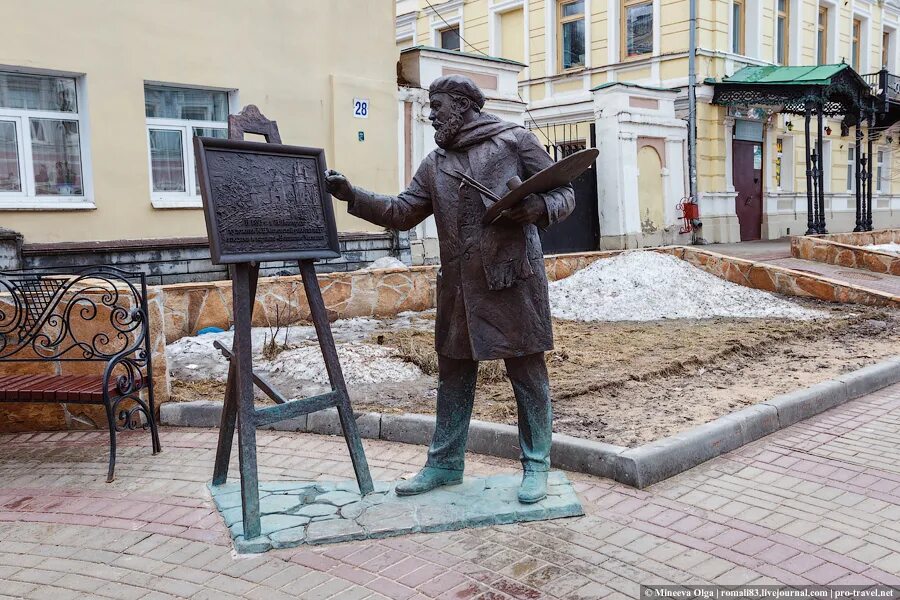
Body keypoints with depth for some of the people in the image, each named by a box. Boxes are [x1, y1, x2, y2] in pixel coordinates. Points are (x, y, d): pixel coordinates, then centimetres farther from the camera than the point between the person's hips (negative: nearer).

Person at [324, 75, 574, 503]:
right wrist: (352, 195, 3)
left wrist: (539, 207, -20)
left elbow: (563, 192, 1)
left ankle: (536, 466, 16)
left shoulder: (514, 141, 0)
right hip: (459, 286, 6)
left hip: (513, 279, -5)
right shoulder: (434, 165, 15)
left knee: (527, 372, 2)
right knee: (454, 373, 12)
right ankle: (445, 463, 25)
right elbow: (401, 212, 14)